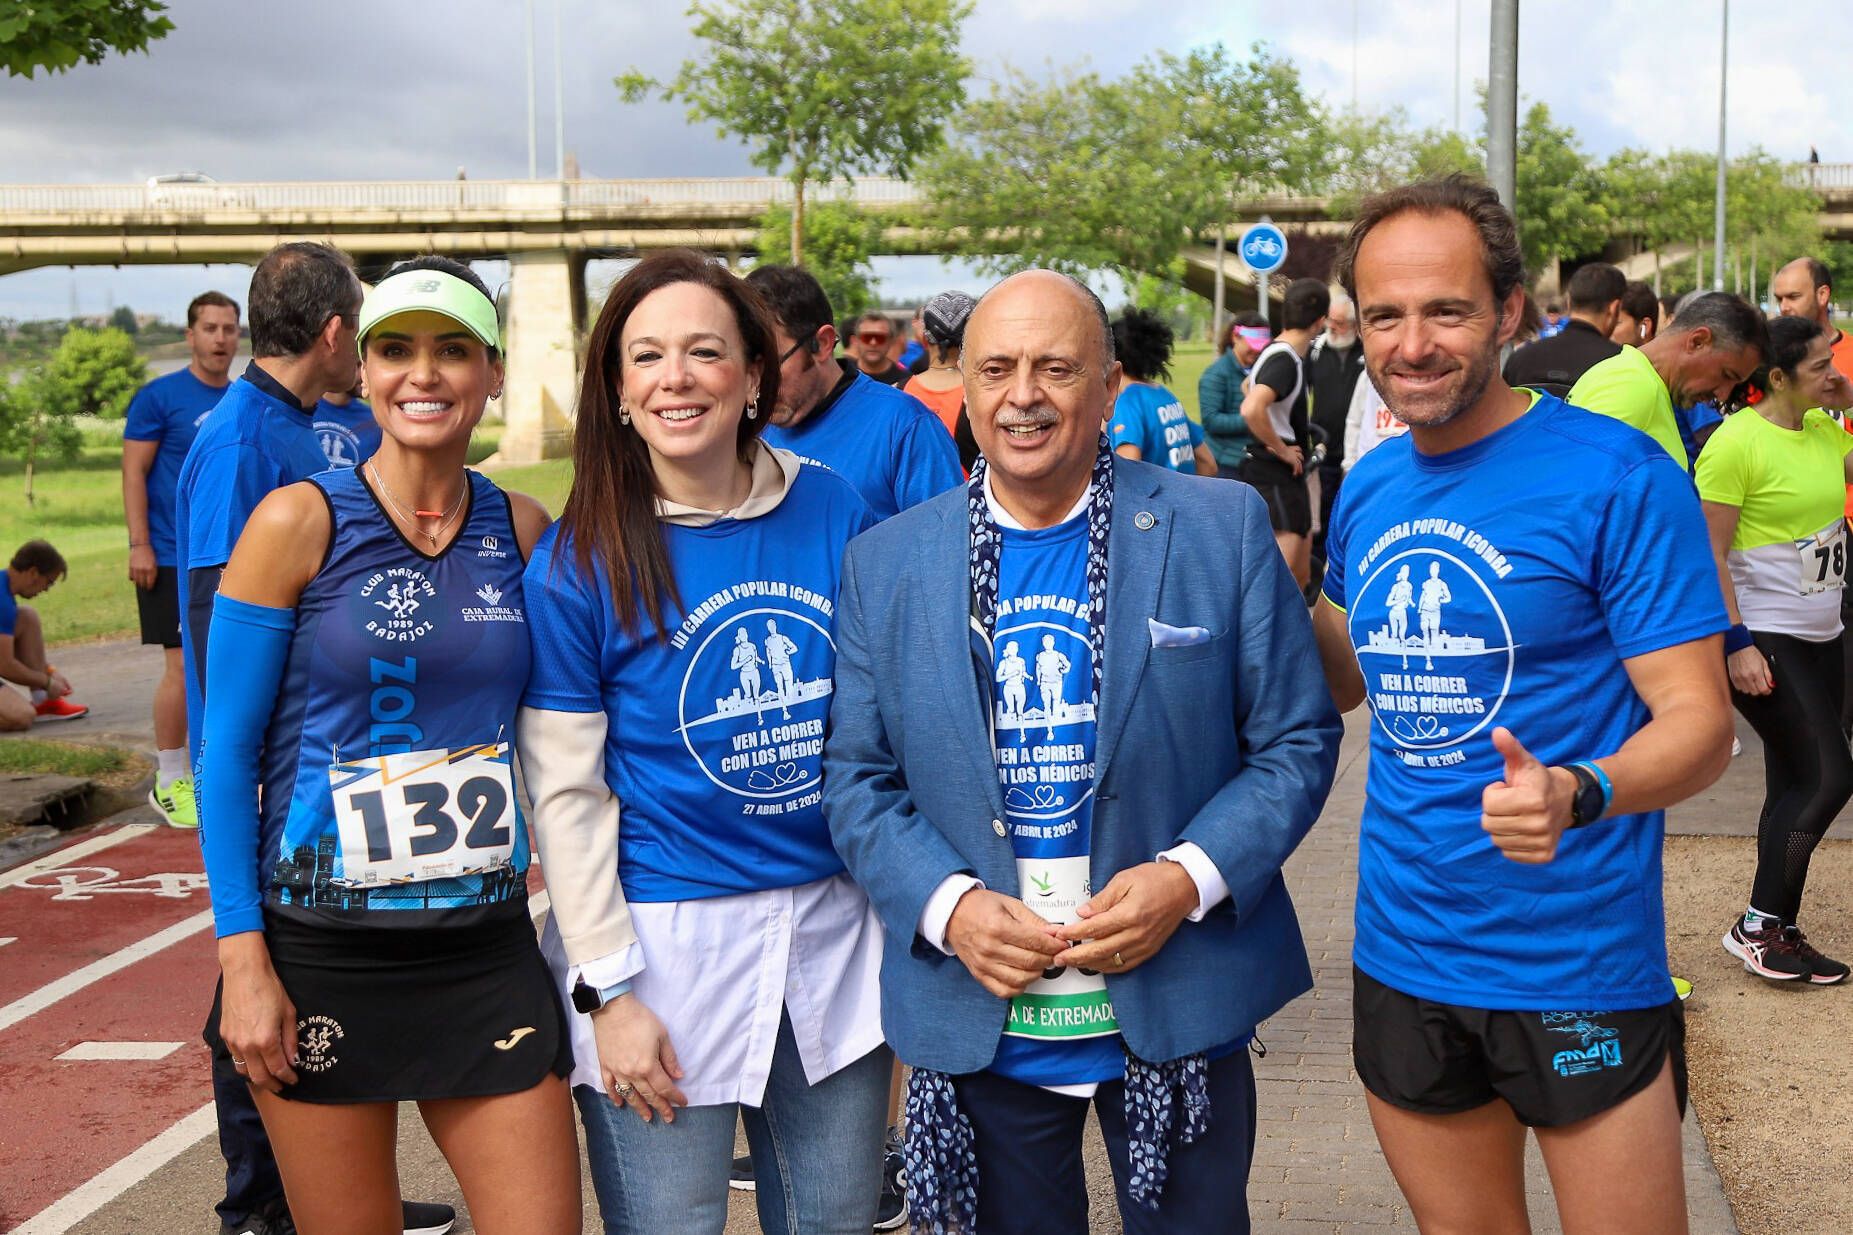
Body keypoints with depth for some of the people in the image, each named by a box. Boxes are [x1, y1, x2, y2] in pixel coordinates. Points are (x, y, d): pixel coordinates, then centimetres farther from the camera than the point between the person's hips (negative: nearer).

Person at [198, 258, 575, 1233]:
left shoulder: (521, 530, 4)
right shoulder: (299, 521, -6)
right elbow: (226, 752, -5)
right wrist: (243, 958, -11)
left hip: (488, 950, 3)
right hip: (324, 957, -3)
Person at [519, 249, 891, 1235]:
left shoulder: (839, 518, -1)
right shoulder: (578, 564, -8)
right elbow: (566, 795, -6)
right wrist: (609, 989, -9)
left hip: (833, 930, 3)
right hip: (663, 939, -3)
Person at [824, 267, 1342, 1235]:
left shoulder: (1222, 528, -3)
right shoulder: (885, 562, 2)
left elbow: (1297, 741, -1)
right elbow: (855, 777, 4)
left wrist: (1192, 879, -15)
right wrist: (945, 905, -13)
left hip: (1179, 1015, -1)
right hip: (979, 1027, 1)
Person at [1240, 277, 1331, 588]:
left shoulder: (1276, 352, 11)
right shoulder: (1284, 360, -20)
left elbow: (1249, 387, 33)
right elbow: (1251, 410, -37)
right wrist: (1282, 450, -22)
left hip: (1287, 477, 11)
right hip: (1275, 477, -11)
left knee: (1300, 575, 15)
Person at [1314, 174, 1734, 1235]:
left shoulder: (1617, 477, -14)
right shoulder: (1369, 488, 5)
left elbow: (1700, 720, -15)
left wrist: (1577, 793, -34)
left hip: (1579, 965, -5)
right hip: (1402, 954, 5)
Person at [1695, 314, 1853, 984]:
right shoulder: (1737, 441, -16)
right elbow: (1710, 553, -17)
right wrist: (1738, 645, -20)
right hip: (1762, 639, -8)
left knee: (1798, 787, 10)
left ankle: (1776, 930, 19)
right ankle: (1757, 926, 1)